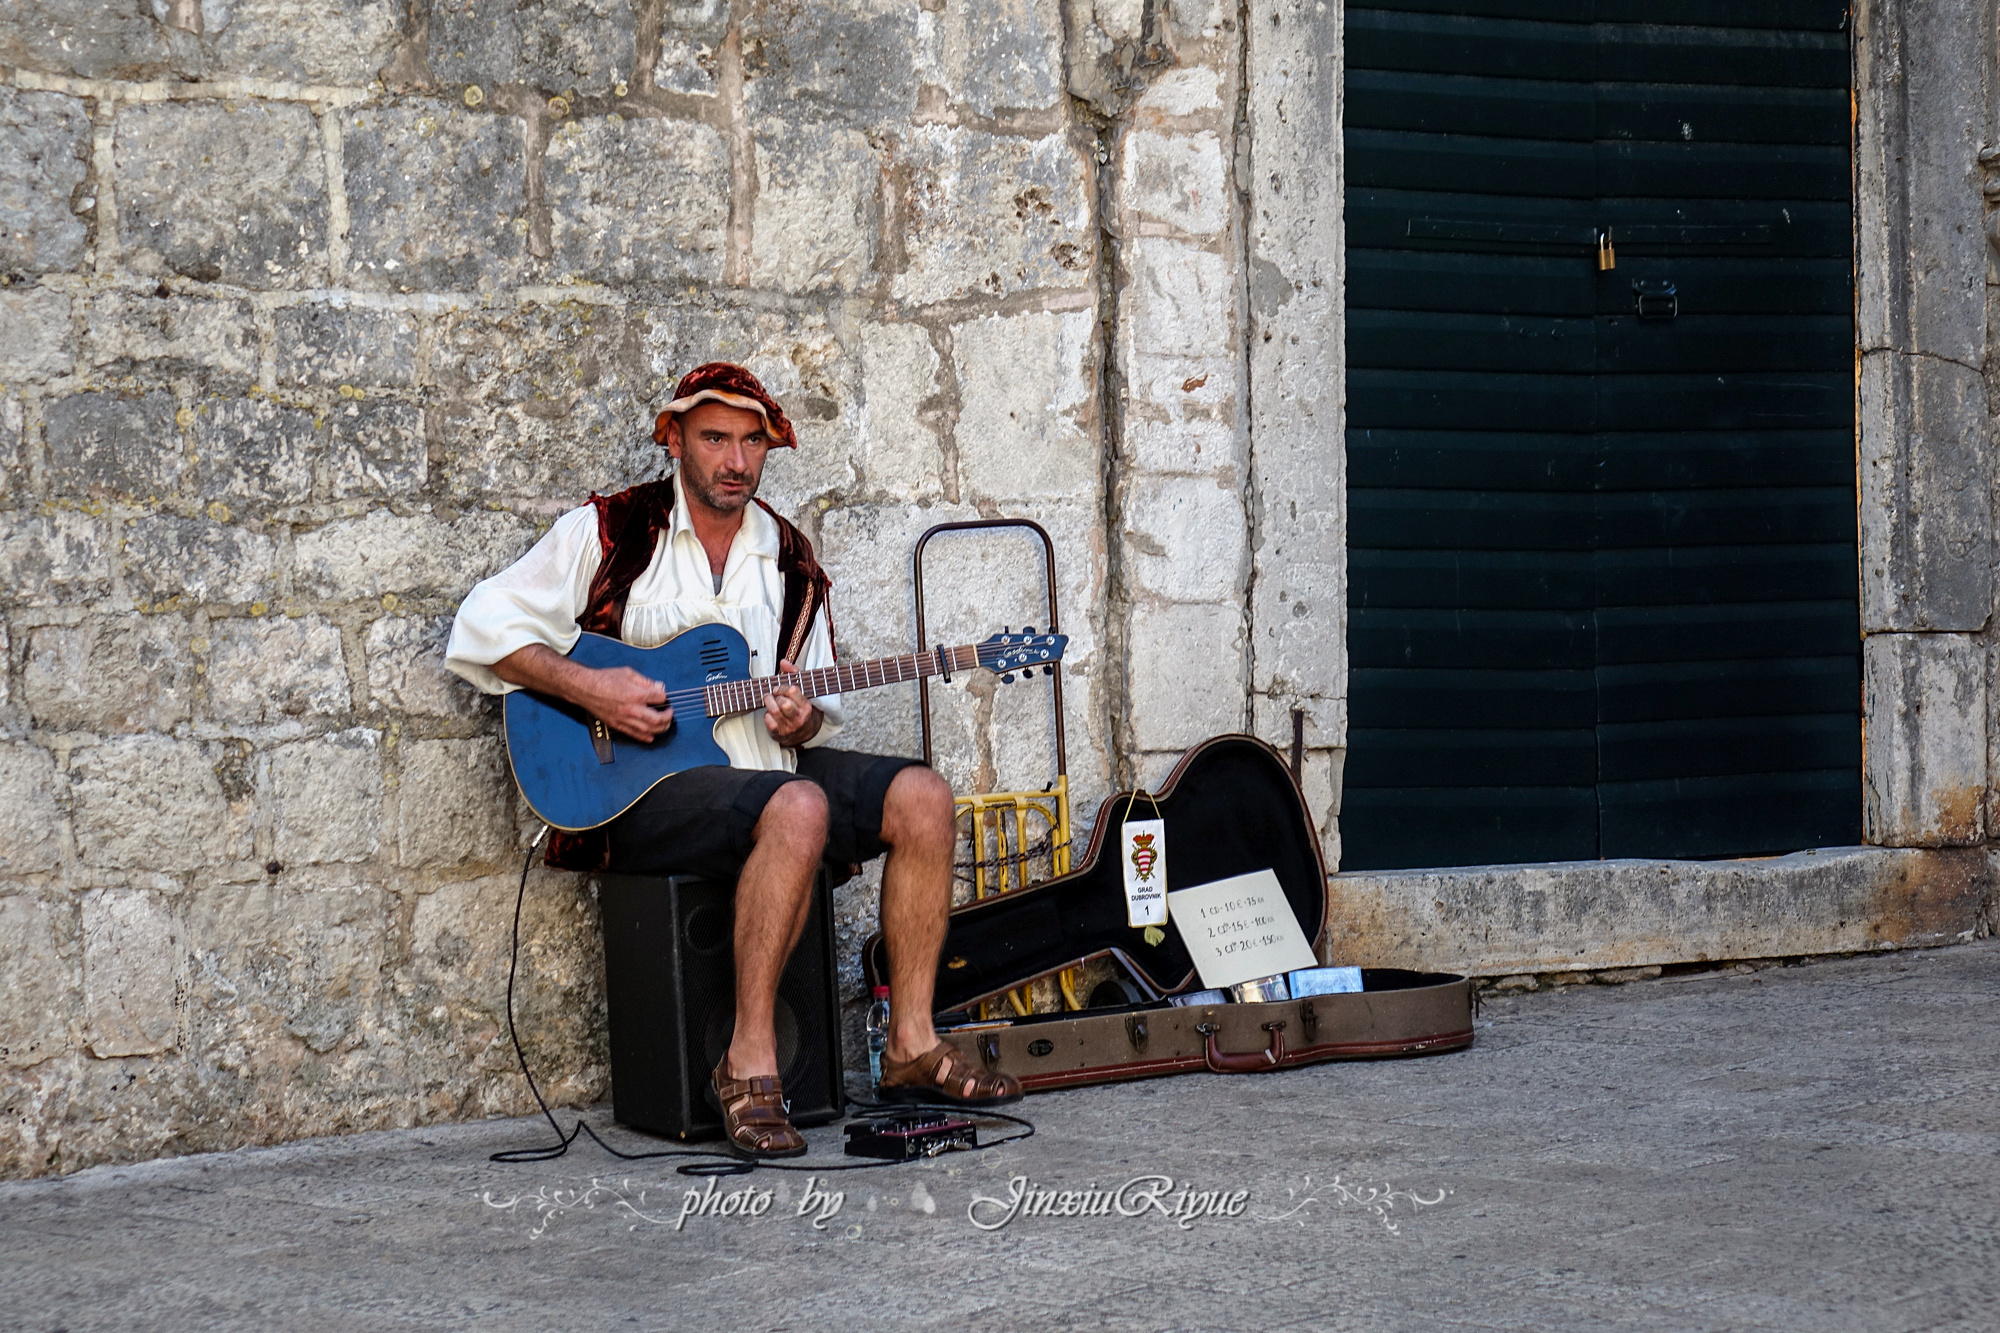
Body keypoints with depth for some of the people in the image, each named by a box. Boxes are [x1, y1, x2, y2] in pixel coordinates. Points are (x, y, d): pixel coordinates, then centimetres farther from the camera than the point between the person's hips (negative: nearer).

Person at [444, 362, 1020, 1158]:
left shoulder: (790, 561, 14)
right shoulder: (611, 531, -1)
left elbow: (822, 711, 18)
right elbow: (483, 628, -4)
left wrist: (803, 723, -7)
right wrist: (589, 688, -15)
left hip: (766, 763, 6)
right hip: (641, 789, -6)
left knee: (920, 797, -14)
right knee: (797, 810, -35)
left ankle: (911, 1047, -8)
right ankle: (749, 1063, -27)